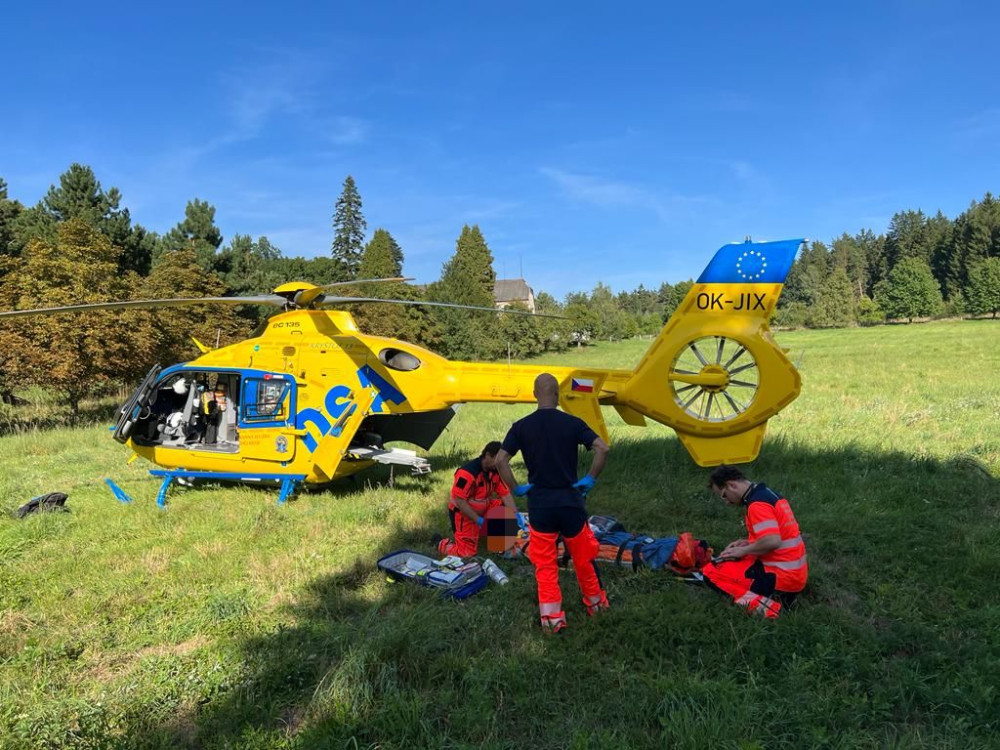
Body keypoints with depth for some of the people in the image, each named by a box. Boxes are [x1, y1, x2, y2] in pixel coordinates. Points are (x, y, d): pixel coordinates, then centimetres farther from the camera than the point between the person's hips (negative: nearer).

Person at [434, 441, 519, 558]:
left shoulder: (495, 471, -4)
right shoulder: (467, 473, -27)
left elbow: (505, 494, -3)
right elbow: (459, 501, -27)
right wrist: (478, 520, -27)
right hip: (463, 513, -8)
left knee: (508, 510, -4)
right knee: (467, 552, -10)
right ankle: (440, 542, 15)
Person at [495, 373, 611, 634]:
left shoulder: (522, 426, -3)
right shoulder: (572, 423, -6)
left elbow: (500, 460, -10)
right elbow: (603, 448, -14)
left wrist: (516, 488, 0)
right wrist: (590, 479, -3)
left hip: (539, 503, 0)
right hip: (570, 500, 0)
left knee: (545, 564, 11)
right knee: (583, 557, 19)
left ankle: (551, 617, 11)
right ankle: (595, 603, 37)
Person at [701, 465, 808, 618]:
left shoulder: (757, 503, -19)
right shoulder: (766, 492, 12)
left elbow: (773, 541, -30)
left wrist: (743, 550, -14)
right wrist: (747, 543, 10)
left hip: (782, 576, -10)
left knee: (710, 572, -7)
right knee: (729, 563, 27)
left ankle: (761, 603, -16)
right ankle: (777, 595, 11)